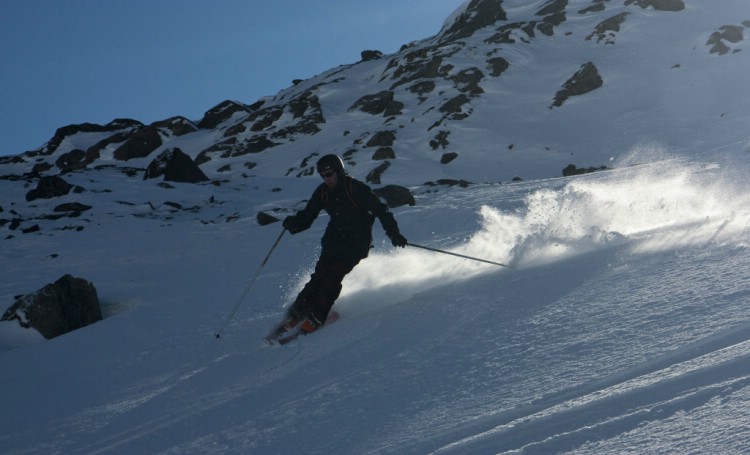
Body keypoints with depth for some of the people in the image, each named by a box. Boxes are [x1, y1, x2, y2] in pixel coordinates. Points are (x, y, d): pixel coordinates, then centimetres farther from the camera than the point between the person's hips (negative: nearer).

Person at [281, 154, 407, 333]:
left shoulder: (356, 189, -17)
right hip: (334, 238, 5)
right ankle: (299, 308, 0)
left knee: (333, 275, -18)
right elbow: (307, 217, 3)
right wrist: (293, 223, -19)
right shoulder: (322, 192, 0)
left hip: (357, 242, -5)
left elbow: (380, 210, -17)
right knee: (321, 274, -10)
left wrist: (394, 234, -25)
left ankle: (316, 316, -14)